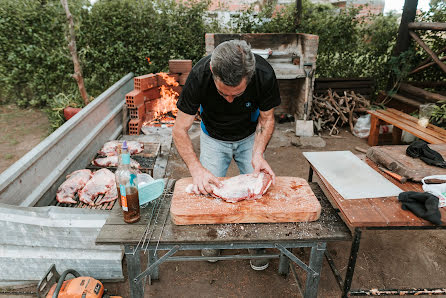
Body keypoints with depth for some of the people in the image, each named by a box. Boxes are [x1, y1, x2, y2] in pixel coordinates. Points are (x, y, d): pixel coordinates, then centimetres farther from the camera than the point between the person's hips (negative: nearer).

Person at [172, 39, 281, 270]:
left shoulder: (264, 75, -31)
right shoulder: (199, 75, -34)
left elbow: (266, 118, -13)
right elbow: (179, 130, -26)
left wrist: (258, 153, -29)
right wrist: (196, 168, -39)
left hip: (250, 137, 1)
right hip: (213, 138, 0)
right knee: (208, 189, -4)